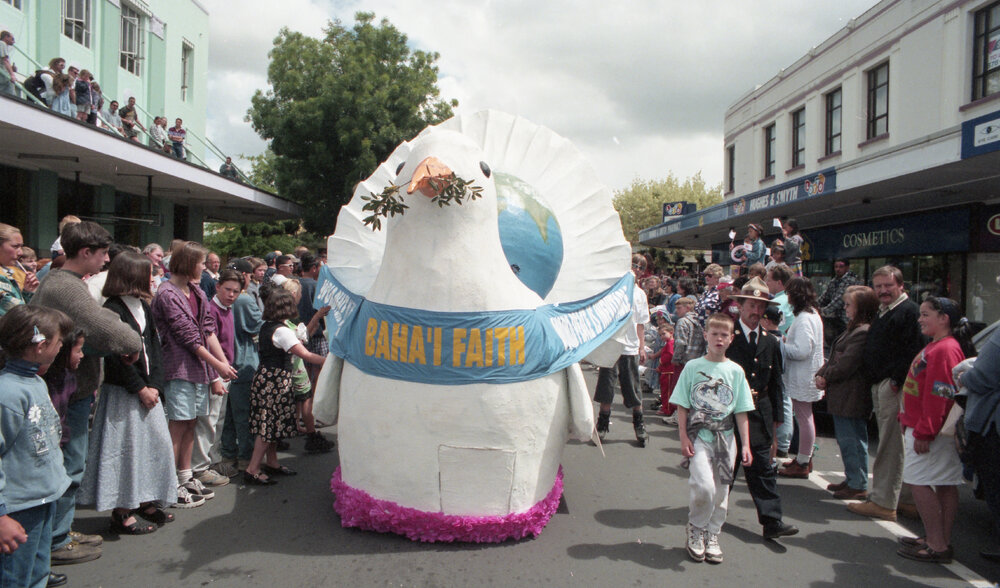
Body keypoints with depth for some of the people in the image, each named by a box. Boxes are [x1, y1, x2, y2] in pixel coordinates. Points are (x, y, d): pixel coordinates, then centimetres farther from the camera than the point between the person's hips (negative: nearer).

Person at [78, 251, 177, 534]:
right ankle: (121, 513, 10)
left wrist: (155, 385, -3)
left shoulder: (144, 306, 10)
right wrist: (140, 389, -14)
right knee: (126, 447, -1)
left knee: (157, 441, 11)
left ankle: (145, 500, 25)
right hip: (123, 392, -8)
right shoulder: (112, 310, -15)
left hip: (147, 389, 8)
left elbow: (153, 346, 7)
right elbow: (118, 357, -17)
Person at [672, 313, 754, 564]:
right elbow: (681, 406, 1)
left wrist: (745, 445, 1)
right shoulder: (693, 367, 0)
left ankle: (712, 535, 26)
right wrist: (684, 437, -7)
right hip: (698, 436, -3)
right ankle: (696, 529, 9)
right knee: (704, 486, -16)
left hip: (725, 437, 3)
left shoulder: (735, 371, 5)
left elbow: (741, 412, 5)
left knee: (721, 491, 7)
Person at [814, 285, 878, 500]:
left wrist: (826, 377, -8)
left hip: (851, 399, -10)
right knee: (846, 439, 18)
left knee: (852, 440, -1)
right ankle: (851, 479, 29)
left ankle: (858, 486, 8)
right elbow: (834, 357, 17)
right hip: (842, 396, 10)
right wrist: (822, 374, 2)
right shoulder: (853, 329, 15)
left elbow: (845, 365, -21)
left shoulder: (863, 333, -19)